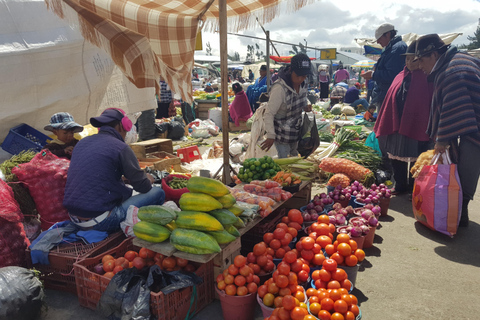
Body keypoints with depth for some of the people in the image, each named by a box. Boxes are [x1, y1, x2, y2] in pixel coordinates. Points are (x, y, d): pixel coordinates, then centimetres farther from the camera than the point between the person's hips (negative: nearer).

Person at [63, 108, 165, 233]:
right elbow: (143, 187, -7)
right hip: (101, 222, -8)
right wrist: (149, 179, 16)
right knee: (158, 193, -2)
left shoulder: (81, 143, 10)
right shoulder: (121, 148, -12)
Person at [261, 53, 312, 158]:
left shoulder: (302, 84, -4)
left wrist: (306, 105, -4)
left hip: (295, 132, 8)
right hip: (282, 135, -7)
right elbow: (269, 113, -25)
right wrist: (270, 136, -29)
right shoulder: (280, 88, -29)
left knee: (295, 157, 23)